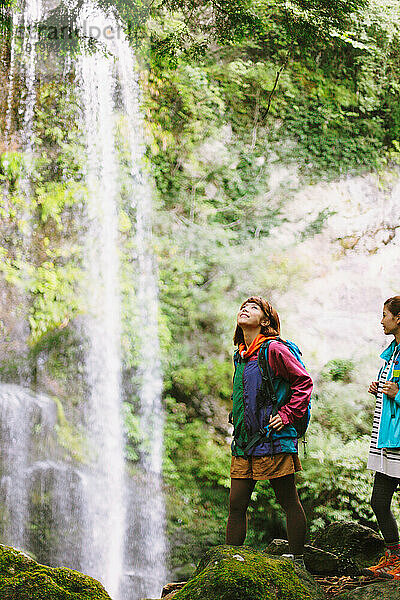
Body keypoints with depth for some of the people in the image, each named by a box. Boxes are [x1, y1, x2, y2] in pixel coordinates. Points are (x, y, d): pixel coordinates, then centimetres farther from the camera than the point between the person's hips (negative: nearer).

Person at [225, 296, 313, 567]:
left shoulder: (274, 349, -9)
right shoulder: (241, 355, 15)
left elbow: (304, 382, -9)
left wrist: (287, 414, -11)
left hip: (273, 440, -7)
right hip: (243, 443, 7)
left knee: (289, 502, 4)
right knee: (237, 504, 6)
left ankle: (297, 561, 14)